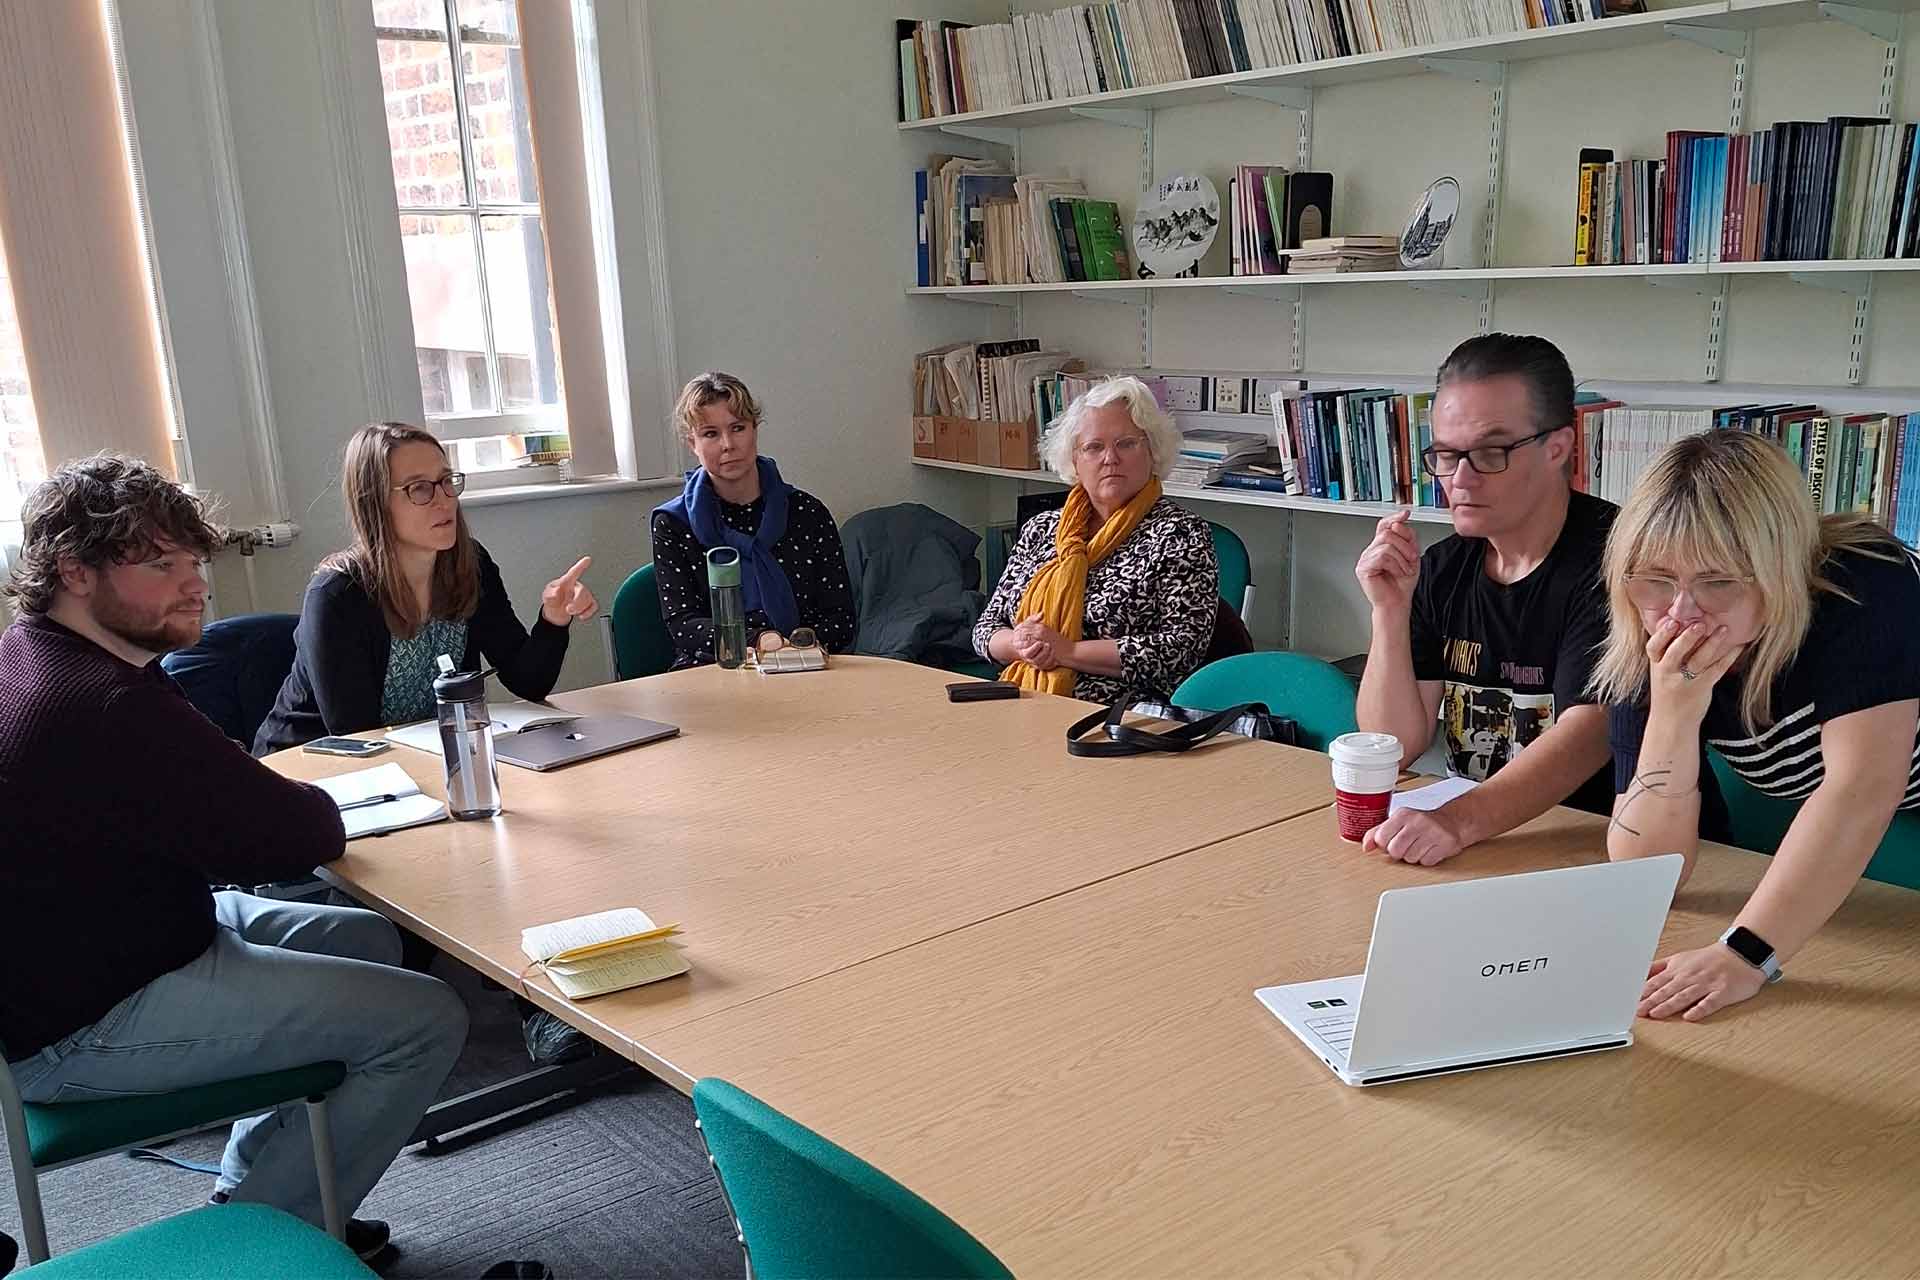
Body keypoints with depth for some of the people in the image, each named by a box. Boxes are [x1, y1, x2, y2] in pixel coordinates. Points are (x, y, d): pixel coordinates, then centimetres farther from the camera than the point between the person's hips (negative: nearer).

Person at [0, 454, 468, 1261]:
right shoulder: (109, 708, -29)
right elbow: (301, 837, -24)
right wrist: (318, 805, -1)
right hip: (79, 1027, -11)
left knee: (367, 939, 20)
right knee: (425, 1017, -14)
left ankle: (251, 1195, 26)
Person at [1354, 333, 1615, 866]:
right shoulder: (1439, 570, 6)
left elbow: (1589, 732, -22)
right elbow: (1393, 747, 3)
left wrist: (1459, 820, -35)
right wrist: (1390, 613, -11)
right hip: (1470, 845, 6)